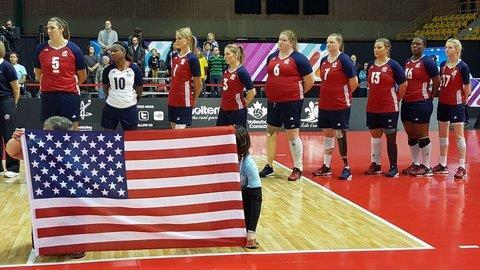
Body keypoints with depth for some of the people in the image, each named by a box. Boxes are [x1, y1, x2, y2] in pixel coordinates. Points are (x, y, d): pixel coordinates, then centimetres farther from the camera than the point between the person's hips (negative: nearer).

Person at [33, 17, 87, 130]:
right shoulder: (41, 48, 4)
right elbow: (38, 72, 17)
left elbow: (82, 76, 8)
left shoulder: (73, 49, -2)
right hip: (48, 95, 2)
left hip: (69, 95, -2)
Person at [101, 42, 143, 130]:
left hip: (129, 107, -1)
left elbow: (139, 87, 5)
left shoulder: (134, 68, -5)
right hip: (111, 107, 2)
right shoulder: (108, 69, 0)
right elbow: (105, 87, 13)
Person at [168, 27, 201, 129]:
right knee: (174, 129, 12)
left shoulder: (192, 58, -12)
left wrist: (194, 100, 5)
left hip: (184, 102, -7)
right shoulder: (174, 56, 8)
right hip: (172, 101, 7)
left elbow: (198, 84, -6)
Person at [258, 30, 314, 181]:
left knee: (293, 135, -2)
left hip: (291, 102, -6)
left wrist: (298, 93, 5)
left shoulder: (298, 58, -7)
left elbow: (310, 80, -4)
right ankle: (269, 166, 23)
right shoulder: (272, 57, 11)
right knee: (270, 133, 11)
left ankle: (298, 169, 8)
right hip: (273, 101, 6)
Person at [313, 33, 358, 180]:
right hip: (324, 104, 7)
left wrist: (344, 95, 1)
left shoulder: (344, 60, -11)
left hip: (340, 105, -7)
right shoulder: (323, 61, 10)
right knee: (327, 134, 11)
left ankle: (346, 167, 7)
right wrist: (328, 94, 13)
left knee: (340, 135, -3)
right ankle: (326, 166, 19)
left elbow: (354, 82, -10)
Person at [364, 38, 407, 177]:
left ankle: (393, 167, 9)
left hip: (389, 108, -5)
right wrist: (374, 98, 11)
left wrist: (396, 100, 0)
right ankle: (375, 164, 21)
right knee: (375, 135, 11)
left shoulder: (393, 65, -7)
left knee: (390, 137, 1)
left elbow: (403, 85, -4)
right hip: (372, 108, 5)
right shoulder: (371, 65, 8)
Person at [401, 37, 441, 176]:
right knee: (411, 136, 12)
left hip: (421, 103, -8)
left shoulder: (427, 62, -10)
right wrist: (401, 95, 12)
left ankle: (426, 167, 5)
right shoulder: (407, 62, 13)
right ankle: (415, 164, 23)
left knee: (422, 136, -3)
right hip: (407, 103, 8)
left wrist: (430, 96, 2)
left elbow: (437, 81, -8)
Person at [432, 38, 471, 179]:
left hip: (456, 104, -7)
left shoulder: (462, 66, -12)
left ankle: (462, 167, 1)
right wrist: (438, 93, 4)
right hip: (443, 103, 7)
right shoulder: (443, 65, 5)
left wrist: (463, 100, 2)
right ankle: (443, 165, 22)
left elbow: (467, 87, -8)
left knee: (459, 135, -3)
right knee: (442, 134, 12)